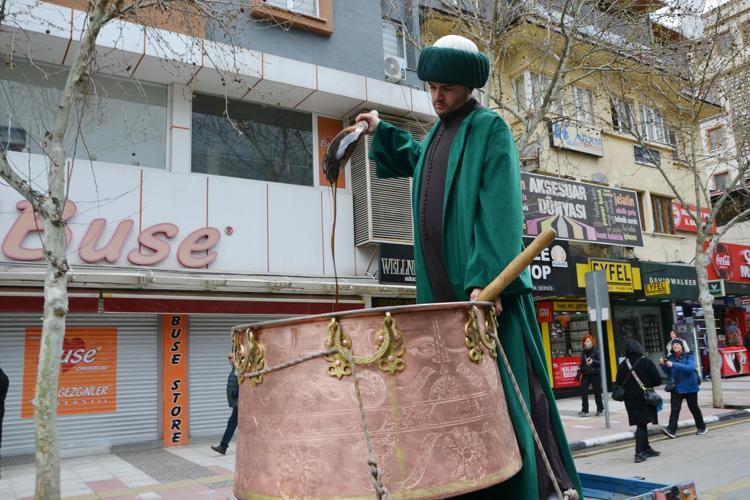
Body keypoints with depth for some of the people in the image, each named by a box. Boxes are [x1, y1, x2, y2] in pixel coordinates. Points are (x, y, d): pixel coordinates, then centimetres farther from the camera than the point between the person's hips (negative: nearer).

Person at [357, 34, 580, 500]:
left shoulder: (490, 128, -4)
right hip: (443, 288, 7)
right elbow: (415, 158, 45)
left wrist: (486, 278, -25)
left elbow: (500, 209, -16)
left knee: (509, 385, -4)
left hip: (486, 285, -7)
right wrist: (382, 130, 37)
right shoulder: (436, 136, 19)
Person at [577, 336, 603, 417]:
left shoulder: (596, 351, -9)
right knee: (583, 392, -4)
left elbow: (601, 362, -16)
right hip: (585, 375, 5)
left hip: (595, 374, -5)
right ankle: (584, 410, 2)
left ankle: (600, 409, 24)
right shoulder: (583, 352, 8)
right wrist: (579, 373, 13)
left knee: (597, 392, 5)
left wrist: (593, 361, -32)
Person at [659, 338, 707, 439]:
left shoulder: (688, 356, -6)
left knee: (693, 407, 12)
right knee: (674, 408, -8)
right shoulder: (671, 357, 6)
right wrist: (663, 365, -4)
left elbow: (690, 368, -24)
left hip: (689, 386, -3)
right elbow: (669, 373, 14)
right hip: (676, 387, 3)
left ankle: (702, 427, 30)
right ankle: (671, 430, -15)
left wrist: (674, 365, -30)